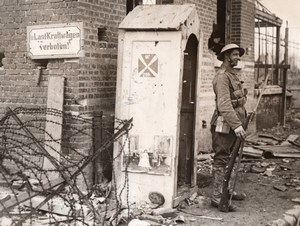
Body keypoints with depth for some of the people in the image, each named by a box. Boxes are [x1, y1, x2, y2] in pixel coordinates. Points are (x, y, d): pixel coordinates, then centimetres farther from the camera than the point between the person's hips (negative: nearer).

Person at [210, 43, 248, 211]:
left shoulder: (233, 75, 18)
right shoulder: (222, 76, -14)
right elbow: (224, 104, -24)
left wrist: (241, 123, 17)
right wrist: (236, 125, -29)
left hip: (234, 124, 9)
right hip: (224, 124, -9)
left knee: (229, 159, 16)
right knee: (221, 160, -6)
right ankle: (217, 197, -3)